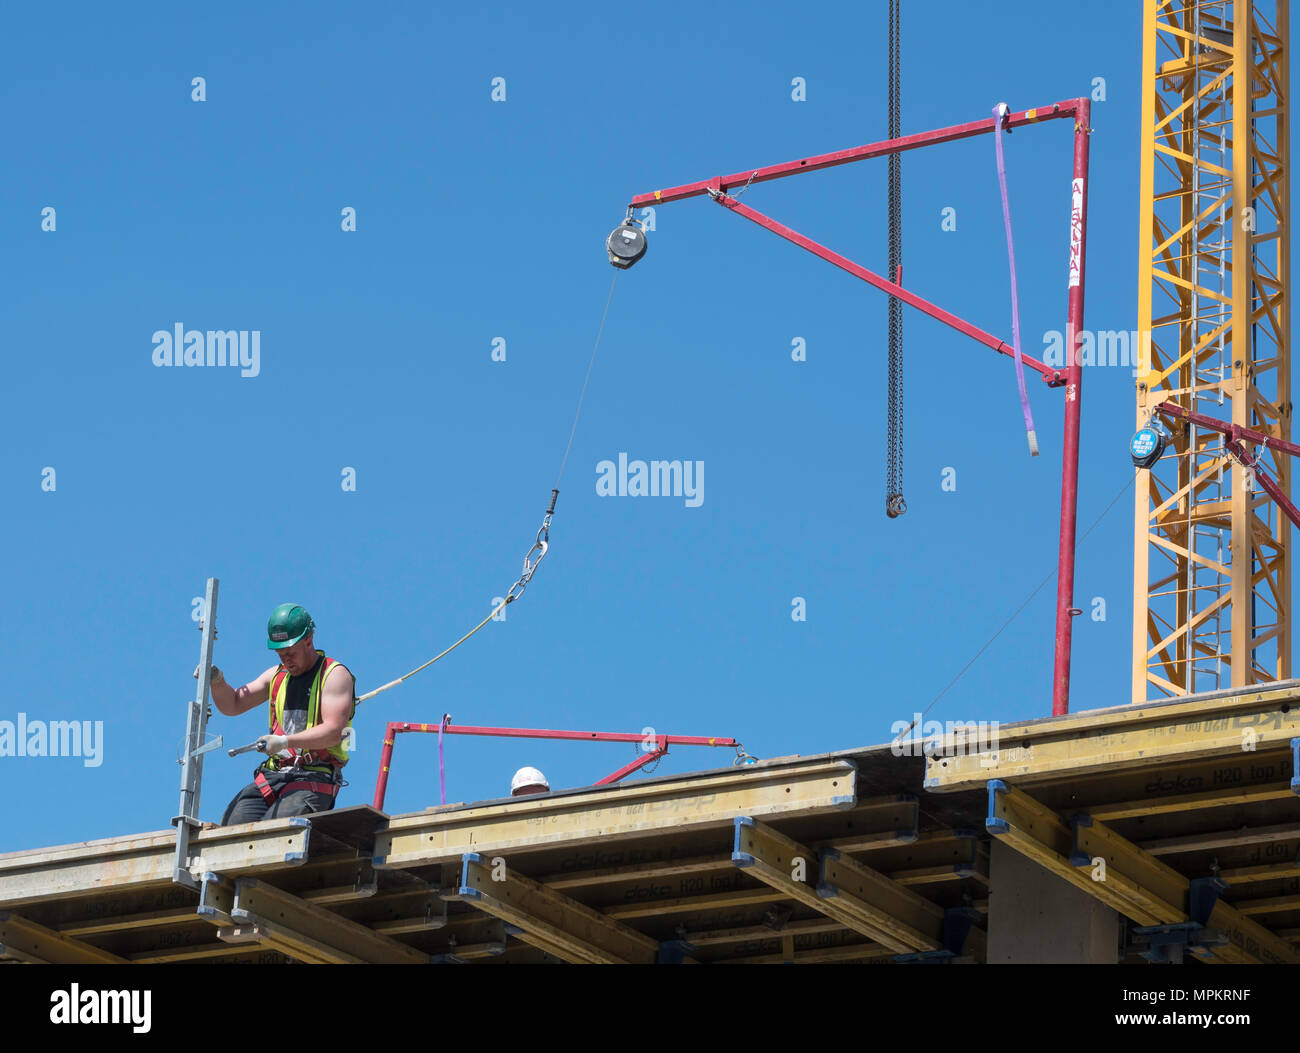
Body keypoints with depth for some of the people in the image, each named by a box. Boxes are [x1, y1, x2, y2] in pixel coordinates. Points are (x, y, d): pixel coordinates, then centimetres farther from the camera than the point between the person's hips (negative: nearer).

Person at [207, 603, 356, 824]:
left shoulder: (334, 674, -2)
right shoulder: (277, 676, 19)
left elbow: (333, 732, -14)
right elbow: (232, 705, 25)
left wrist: (286, 741, -26)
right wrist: (217, 682, 3)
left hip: (314, 777, -6)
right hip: (273, 774, 6)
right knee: (232, 825, -17)